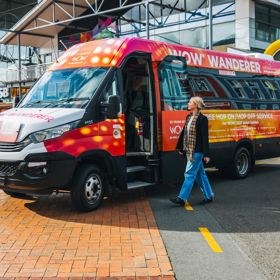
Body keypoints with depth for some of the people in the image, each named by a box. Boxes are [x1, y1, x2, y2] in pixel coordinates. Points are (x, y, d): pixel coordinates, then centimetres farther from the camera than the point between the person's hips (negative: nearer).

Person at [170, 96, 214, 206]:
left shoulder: (202, 119, -12)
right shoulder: (189, 117, 11)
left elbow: (205, 137, -14)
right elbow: (184, 132, 16)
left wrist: (206, 154, -15)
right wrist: (181, 148, 17)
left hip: (197, 151, -8)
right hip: (189, 150, 8)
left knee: (190, 173, -6)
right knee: (199, 173, 14)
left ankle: (182, 198, -3)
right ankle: (209, 196, 24)